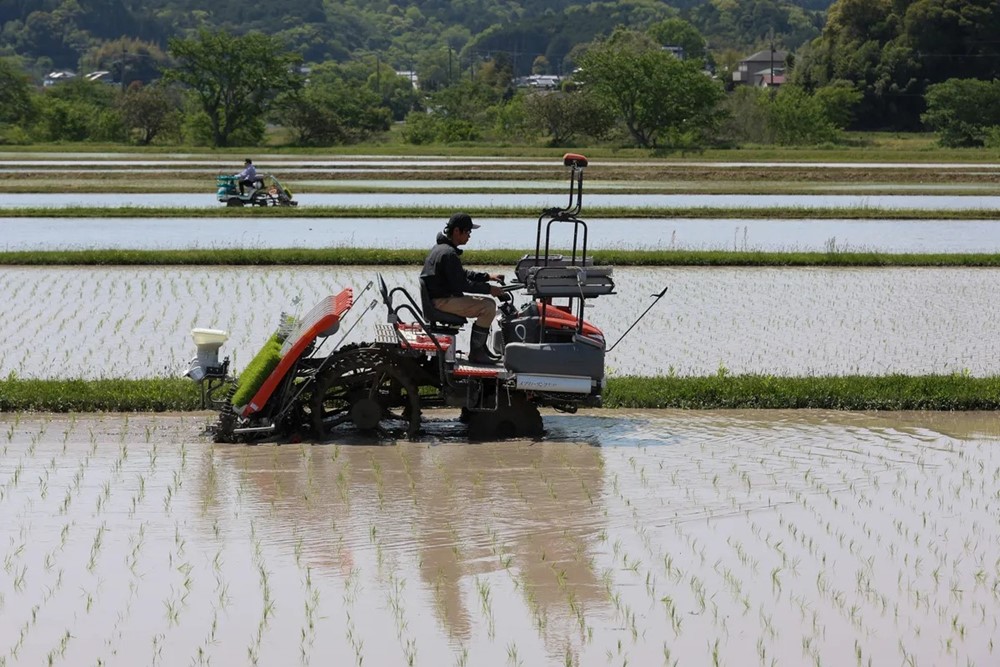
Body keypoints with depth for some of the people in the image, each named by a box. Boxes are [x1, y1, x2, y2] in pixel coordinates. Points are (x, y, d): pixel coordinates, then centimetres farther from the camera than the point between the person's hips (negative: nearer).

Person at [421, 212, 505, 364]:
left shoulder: (440, 248, 14)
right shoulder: (449, 253, -21)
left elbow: (462, 274, 22)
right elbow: (460, 285, -21)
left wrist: (488, 277, 13)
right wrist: (488, 289, -14)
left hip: (440, 296, 11)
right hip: (442, 301, -11)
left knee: (488, 303, 15)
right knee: (488, 308, -18)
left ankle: (481, 347, 16)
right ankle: (476, 352, -12)